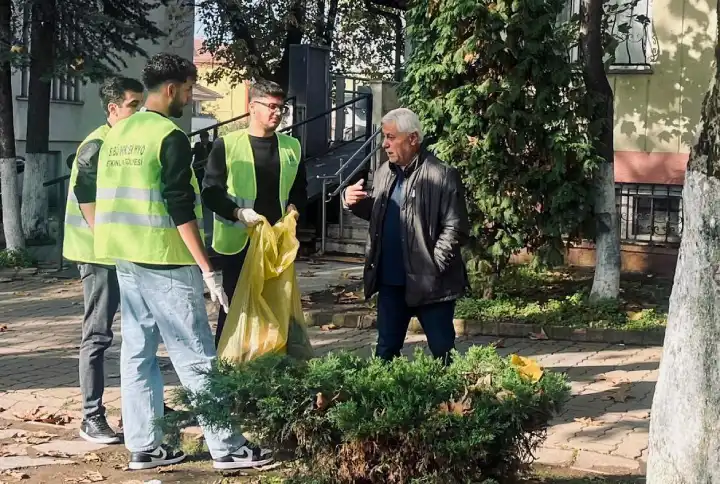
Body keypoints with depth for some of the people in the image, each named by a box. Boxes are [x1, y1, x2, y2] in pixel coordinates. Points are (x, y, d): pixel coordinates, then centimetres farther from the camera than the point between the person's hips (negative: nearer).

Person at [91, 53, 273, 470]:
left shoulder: (117, 134, 12)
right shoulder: (170, 136, -12)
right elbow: (180, 209, -18)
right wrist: (208, 269, -16)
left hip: (126, 257, 8)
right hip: (164, 259, -8)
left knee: (137, 353, 10)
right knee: (195, 357, -4)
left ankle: (144, 446, 14)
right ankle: (227, 448, 1)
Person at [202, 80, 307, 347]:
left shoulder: (291, 146, 10)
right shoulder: (227, 144, -4)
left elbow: (300, 190, 18)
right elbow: (210, 192, -5)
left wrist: (293, 210, -3)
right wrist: (238, 213, -20)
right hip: (238, 240, -4)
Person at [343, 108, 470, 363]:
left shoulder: (442, 175, -13)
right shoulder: (384, 172, 9)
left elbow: (456, 228, -13)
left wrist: (433, 266, -16)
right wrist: (354, 202, 1)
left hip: (429, 282, -6)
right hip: (390, 281, 6)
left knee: (443, 351, 5)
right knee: (386, 348, 15)